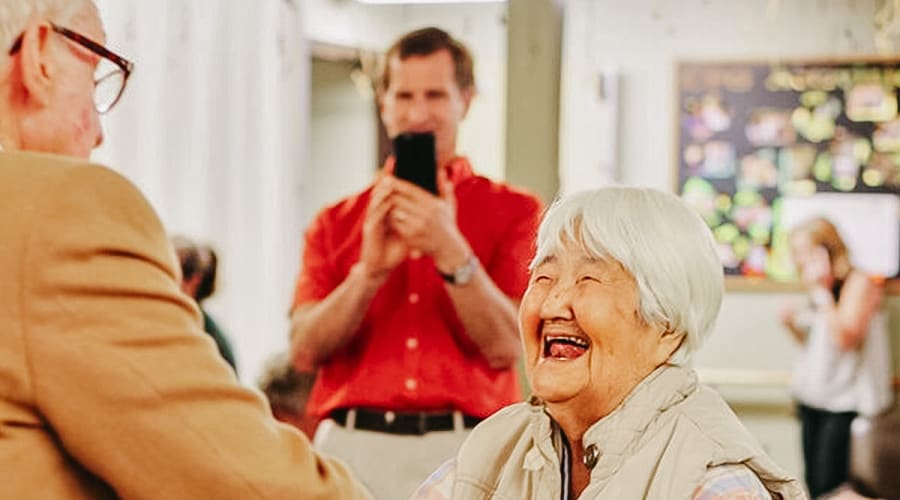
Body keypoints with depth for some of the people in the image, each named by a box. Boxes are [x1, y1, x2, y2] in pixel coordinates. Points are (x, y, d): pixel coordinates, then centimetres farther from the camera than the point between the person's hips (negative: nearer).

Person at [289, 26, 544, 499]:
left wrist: (451, 252, -17)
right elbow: (304, 351, -1)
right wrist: (370, 270, -13)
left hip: (464, 447, -1)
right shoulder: (335, 222, 10)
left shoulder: (514, 211, 5)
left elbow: (504, 347, -5)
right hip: (353, 445, 1)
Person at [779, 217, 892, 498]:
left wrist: (822, 292, -17)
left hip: (843, 404, -8)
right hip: (811, 399, 8)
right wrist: (793, 325, 6)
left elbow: (844, 337, -21)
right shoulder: (818, 289, 16)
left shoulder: (859, 282, -9)